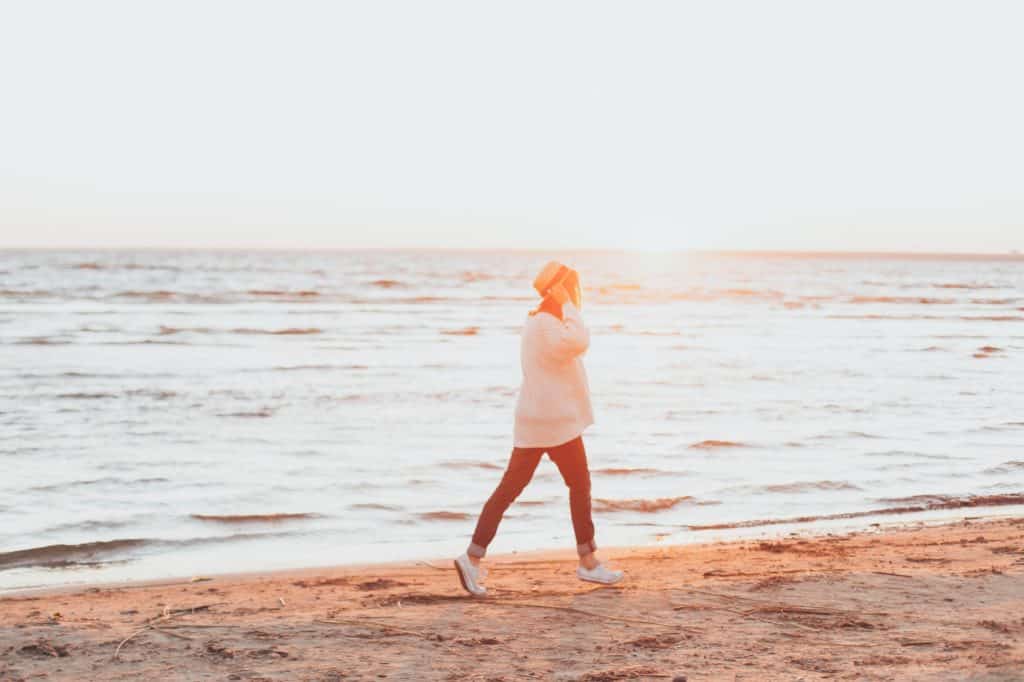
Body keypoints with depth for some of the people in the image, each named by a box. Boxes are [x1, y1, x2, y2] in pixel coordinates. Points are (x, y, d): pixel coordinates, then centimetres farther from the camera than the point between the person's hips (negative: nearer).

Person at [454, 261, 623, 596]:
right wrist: (567, 305, -21)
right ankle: (587, 561, 16)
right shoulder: (546, 325, -16)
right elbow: (579, 343, -31)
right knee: (580, 485, 6)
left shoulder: (538, 323, 16)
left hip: (535, 420, 10)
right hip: (555, 421, -10)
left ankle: (473, 557, -2)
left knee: (510, 487, 4)